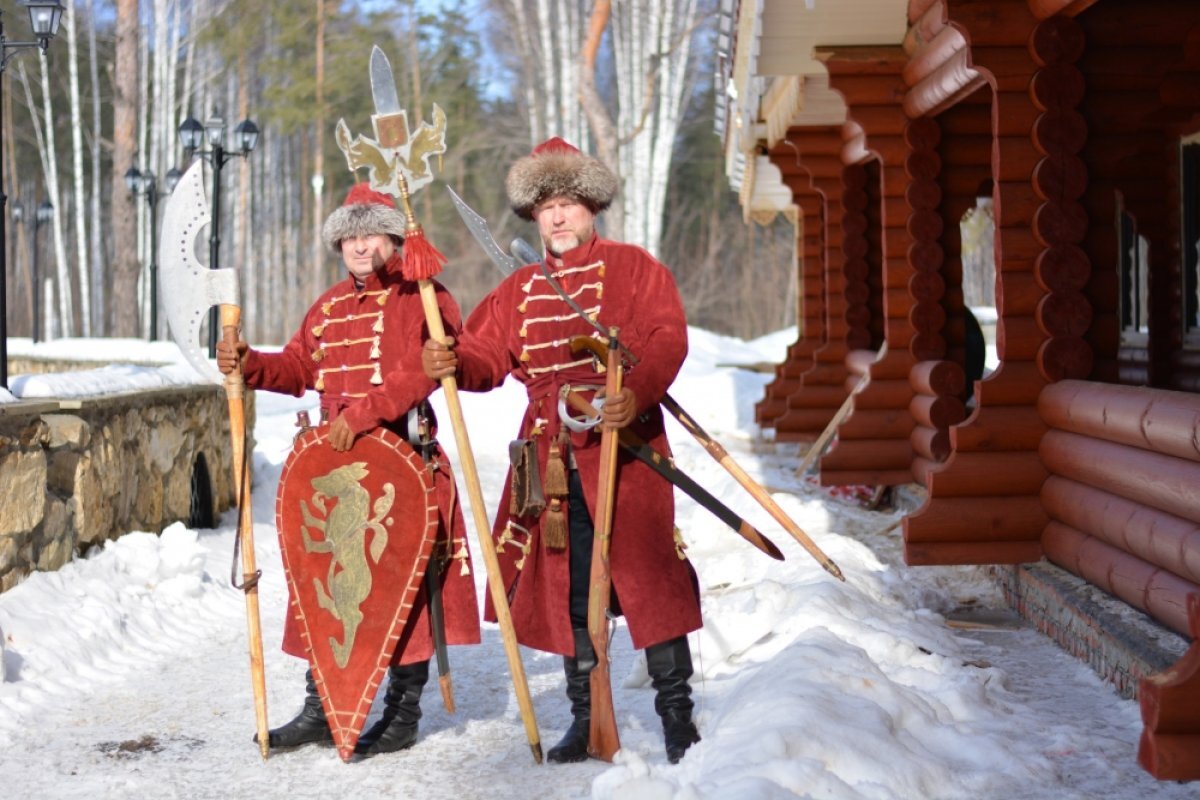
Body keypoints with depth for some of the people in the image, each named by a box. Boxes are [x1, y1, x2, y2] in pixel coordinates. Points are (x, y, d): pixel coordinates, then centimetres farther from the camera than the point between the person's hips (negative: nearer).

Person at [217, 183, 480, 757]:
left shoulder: (421, 299, -5)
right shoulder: (330, 307, 18)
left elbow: (422, 373, -19)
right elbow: (298, 368, 18)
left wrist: (361, 413, -26)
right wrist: (249, 365, -1)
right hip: (335, 465, 7)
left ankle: (403, 713, 10)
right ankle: (320, 707, 20)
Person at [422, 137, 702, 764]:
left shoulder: (631, 266, 4)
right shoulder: (518, 290, 19)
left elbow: (666, 338, -10)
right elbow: (487, 356, 11)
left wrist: (637, 393, -27)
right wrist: (453, 364, -13)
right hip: (550, 456, 5)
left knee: (647, 571, -6)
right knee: (569, 583, 8)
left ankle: (676, 711, 4)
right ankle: (586, 715, 19)